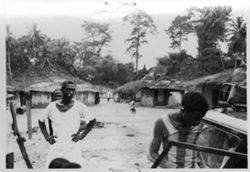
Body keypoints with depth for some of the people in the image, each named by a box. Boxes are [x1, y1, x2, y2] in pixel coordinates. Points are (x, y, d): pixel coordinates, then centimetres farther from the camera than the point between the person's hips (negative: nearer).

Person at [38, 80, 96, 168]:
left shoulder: (79, 106, -3)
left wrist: (82, 135, 0)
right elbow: (41, 121, 18)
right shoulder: (52, 106, 2)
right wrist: (46, 136, 7)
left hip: (72, 148, -2)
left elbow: (92, 120, 7)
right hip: (55, 148, 2)